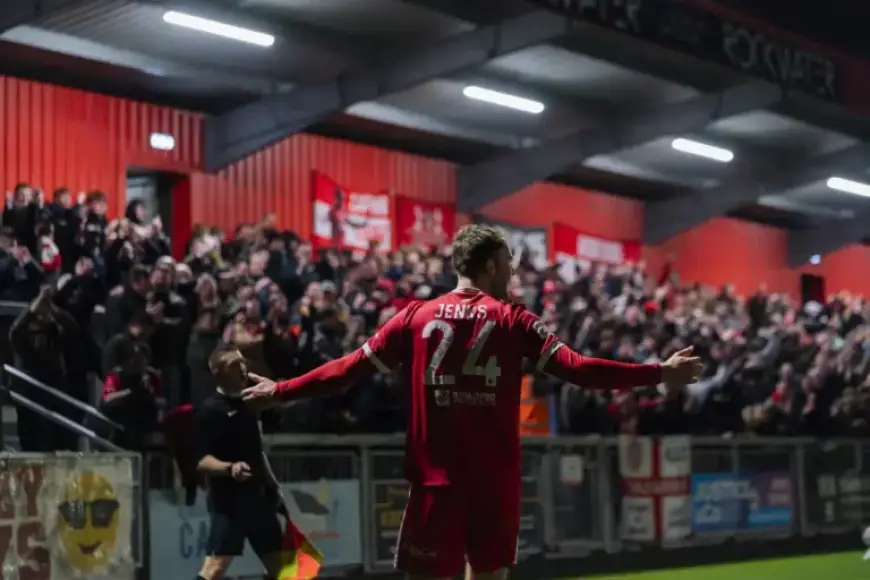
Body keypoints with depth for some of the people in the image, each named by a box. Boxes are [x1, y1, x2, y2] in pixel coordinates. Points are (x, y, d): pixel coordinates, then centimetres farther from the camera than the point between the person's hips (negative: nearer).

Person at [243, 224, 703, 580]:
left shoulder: (416, 316, 4)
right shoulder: (513, 320, 1)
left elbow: (351, 368, 5)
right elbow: (576, 369, -6)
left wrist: (280, 391, 17)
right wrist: (659, 374, 0)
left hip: (436, 476, 0)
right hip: (496, 477, 0)